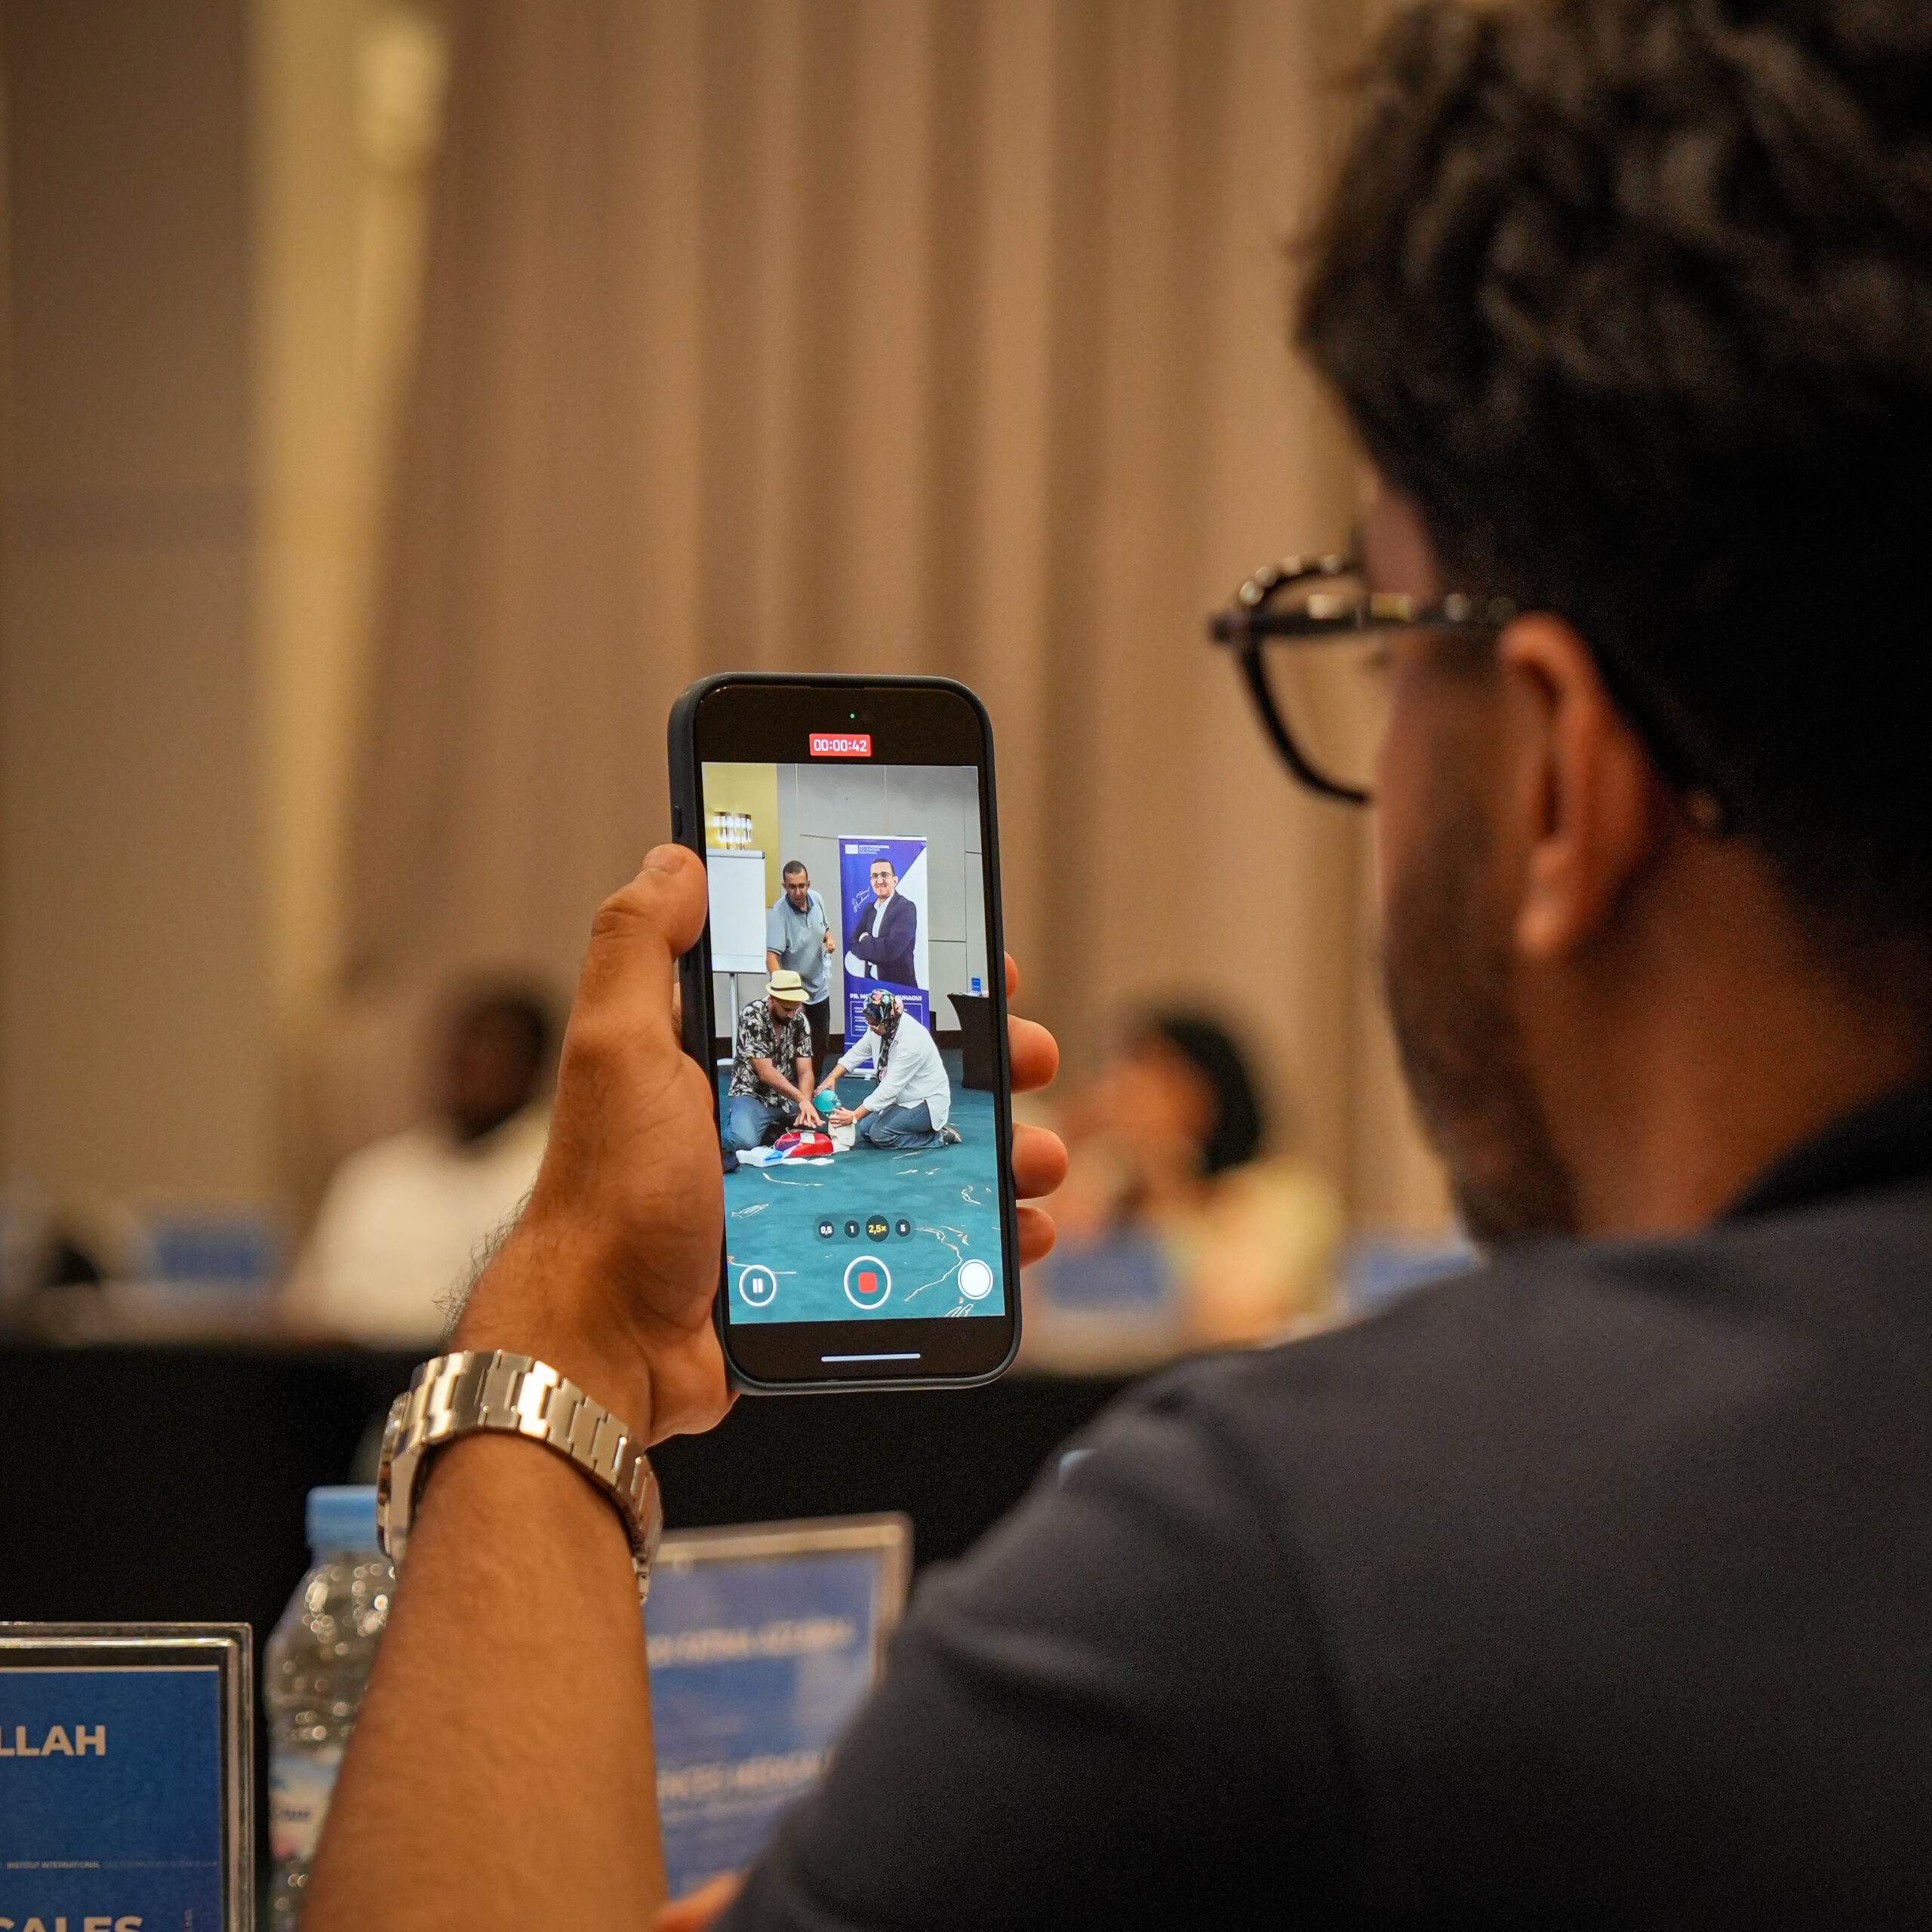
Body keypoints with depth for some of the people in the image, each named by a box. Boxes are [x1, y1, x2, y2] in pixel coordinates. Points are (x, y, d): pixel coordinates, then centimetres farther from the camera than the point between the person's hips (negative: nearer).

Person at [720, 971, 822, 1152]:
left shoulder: (799, 1020, -1)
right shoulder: (752, 1016, -17)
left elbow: (805, 1073, -5)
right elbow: (766, 1073, -22)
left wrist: (805, 1103, -25)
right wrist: (801, 1099, -30)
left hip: (787, 1098, 6)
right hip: (751, 1096, -6)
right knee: (744, 1141, -34)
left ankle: (775, 1128, 10)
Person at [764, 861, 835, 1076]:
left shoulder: (816, 900, -5)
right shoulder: (779, 913, -25)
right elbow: (772, 956, -33)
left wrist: (829, 937, -7)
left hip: (819, 987, 6)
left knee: (821, 1042, 15)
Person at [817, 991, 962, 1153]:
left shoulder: (912, 1041, -32)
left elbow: (890, 1087, -31)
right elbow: (857, 1053, 8)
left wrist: (854, 1116, -28)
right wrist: (832, 1077, -9)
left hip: (927, 1102, -10)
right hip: (903, 1099, 10)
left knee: (880, 1134, -23)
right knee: (865, 1129, 2)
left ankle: (938, 1137, -8)